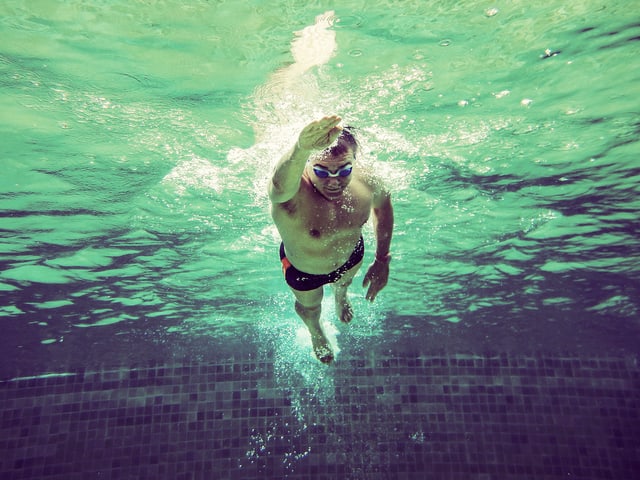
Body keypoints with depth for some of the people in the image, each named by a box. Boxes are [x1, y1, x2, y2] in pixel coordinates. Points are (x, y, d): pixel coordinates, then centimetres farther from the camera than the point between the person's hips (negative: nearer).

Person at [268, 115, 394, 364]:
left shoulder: (365, 181, -31)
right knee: (309, 306, 30)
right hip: (302, 269, -2)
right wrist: (301, 149, -97)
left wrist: (382, 259, -6)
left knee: (343, 282, 38)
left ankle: (340, 297, 79)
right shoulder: (290, 193, -47)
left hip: (350, 255, 3)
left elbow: (383, 203, -7)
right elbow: (280, 185, -73)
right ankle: (316, 333, 69)